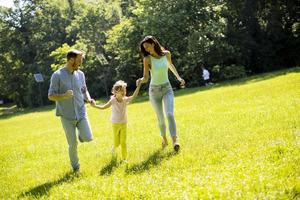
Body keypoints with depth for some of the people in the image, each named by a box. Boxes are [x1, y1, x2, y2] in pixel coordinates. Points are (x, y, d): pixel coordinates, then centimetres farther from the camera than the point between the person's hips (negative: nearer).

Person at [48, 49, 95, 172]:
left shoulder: (80, 74, 4)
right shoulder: (57, 75, -10)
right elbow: (51, 96, -8)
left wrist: (89, 99, -4)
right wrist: (64, 96, -27)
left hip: (81, 113, 3)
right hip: (67, 116, -3)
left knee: (88, 138, -13)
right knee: (73, 145, 0)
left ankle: (80, 135, 23)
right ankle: (75, 167, 23)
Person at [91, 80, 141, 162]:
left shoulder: (125, 99, -9)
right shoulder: (113, 100, -14)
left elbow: (134, 96, -19)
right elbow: (103, 107, -11)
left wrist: (138, 86, -28)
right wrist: (95, 106, -25)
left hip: (124, 124, 1)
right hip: (115, 124, -1)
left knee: (123, 142, -1)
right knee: (117, 143, 7)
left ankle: (124, 158, 11)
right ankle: (114, 146, 44)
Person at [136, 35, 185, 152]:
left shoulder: (166, 54, -4)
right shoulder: (147, 59, -11)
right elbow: (146, 78, -13)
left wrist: (178, 77, 18)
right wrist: (140, 80, -35)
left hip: (167, 89, 1)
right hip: (154, 90, -1)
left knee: (169, 114, -20)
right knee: (160, 118, 8)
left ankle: (174, 142, -26)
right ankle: (164, 139, 33)